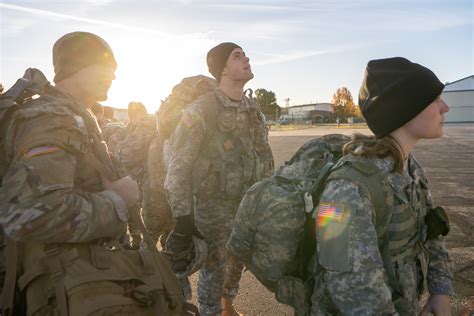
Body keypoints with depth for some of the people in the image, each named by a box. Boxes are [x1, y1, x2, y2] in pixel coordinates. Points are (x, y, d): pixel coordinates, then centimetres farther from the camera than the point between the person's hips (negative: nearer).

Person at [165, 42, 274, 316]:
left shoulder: (254, 110, 5)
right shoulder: (201, 110, -16)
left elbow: (265, 156, 13)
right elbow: (179, 165, -17)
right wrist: (182, 218, -19)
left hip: (249, 204, 6)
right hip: (214, 205, -6)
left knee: (237, 263, 22)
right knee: (214, 268, 6)